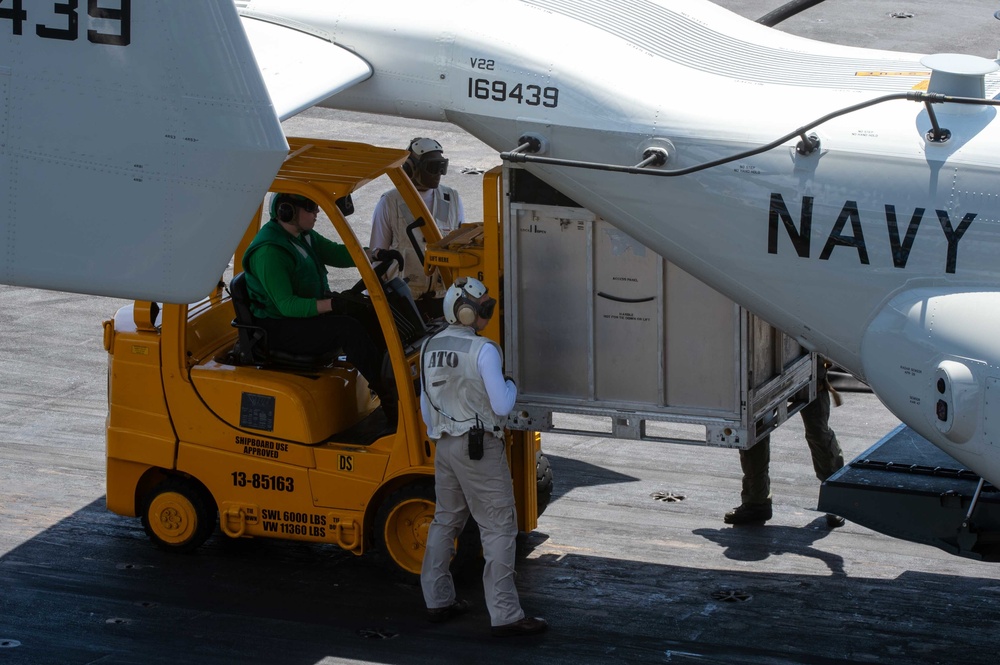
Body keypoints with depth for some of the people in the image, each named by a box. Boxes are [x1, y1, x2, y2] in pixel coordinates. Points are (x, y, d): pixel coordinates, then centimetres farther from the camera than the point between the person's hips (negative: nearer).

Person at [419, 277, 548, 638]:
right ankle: (505, 615, -6)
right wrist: (511, 386, 3)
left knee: (445, 521, 19)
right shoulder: (483, 350, -16)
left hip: (445, 445, 7)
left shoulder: (430, 347, 6)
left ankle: (437, 600, 25)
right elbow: (501, 405, -17)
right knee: (498, 529, -4)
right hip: (481, 448, -7)